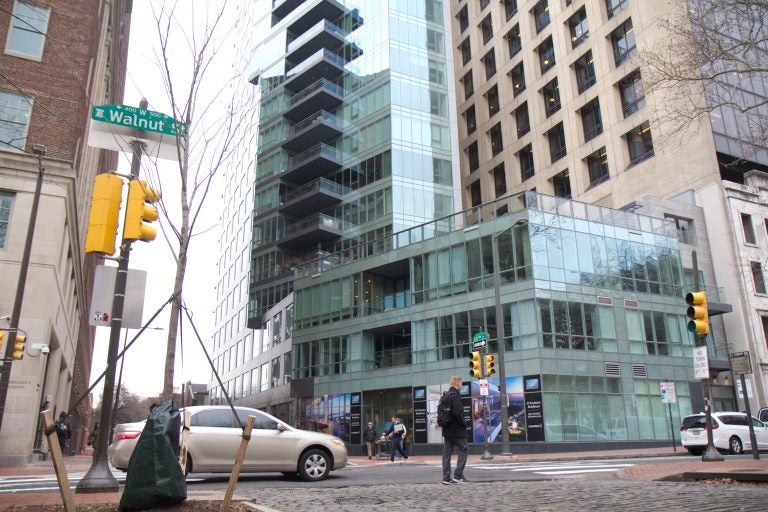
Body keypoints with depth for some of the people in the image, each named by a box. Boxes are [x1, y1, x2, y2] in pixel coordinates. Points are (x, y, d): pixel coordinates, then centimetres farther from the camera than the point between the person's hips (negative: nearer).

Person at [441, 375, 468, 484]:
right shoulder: (455, 395, -15)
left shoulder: (446, 396, 14)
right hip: (457, 430, -9)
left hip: (447, 430, 9)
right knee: (463, 451, 1)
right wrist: (463, 424, -11)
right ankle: (458, 475, -3)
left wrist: (445, 424, 16)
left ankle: (446, 478, 8)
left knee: (447, 453, 7)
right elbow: (458, 413, -23)